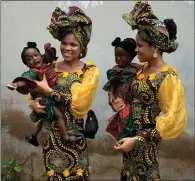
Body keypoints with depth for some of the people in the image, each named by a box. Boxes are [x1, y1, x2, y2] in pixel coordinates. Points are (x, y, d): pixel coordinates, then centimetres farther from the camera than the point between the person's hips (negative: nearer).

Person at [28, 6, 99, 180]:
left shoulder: (90, 70, -7)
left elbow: (79, 104, -17)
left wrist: (48, 90, -19)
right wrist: (34, 103, -9)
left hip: (73, 135, -2)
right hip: (50, 133, 3)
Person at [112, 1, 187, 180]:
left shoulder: (167, 77, -20)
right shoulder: (143, 69, 2)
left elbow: (171, 120, -19)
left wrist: (137, 140, -22)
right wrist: (122, 103, -3)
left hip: (146, 139, -7)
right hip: (130, 131, 7)